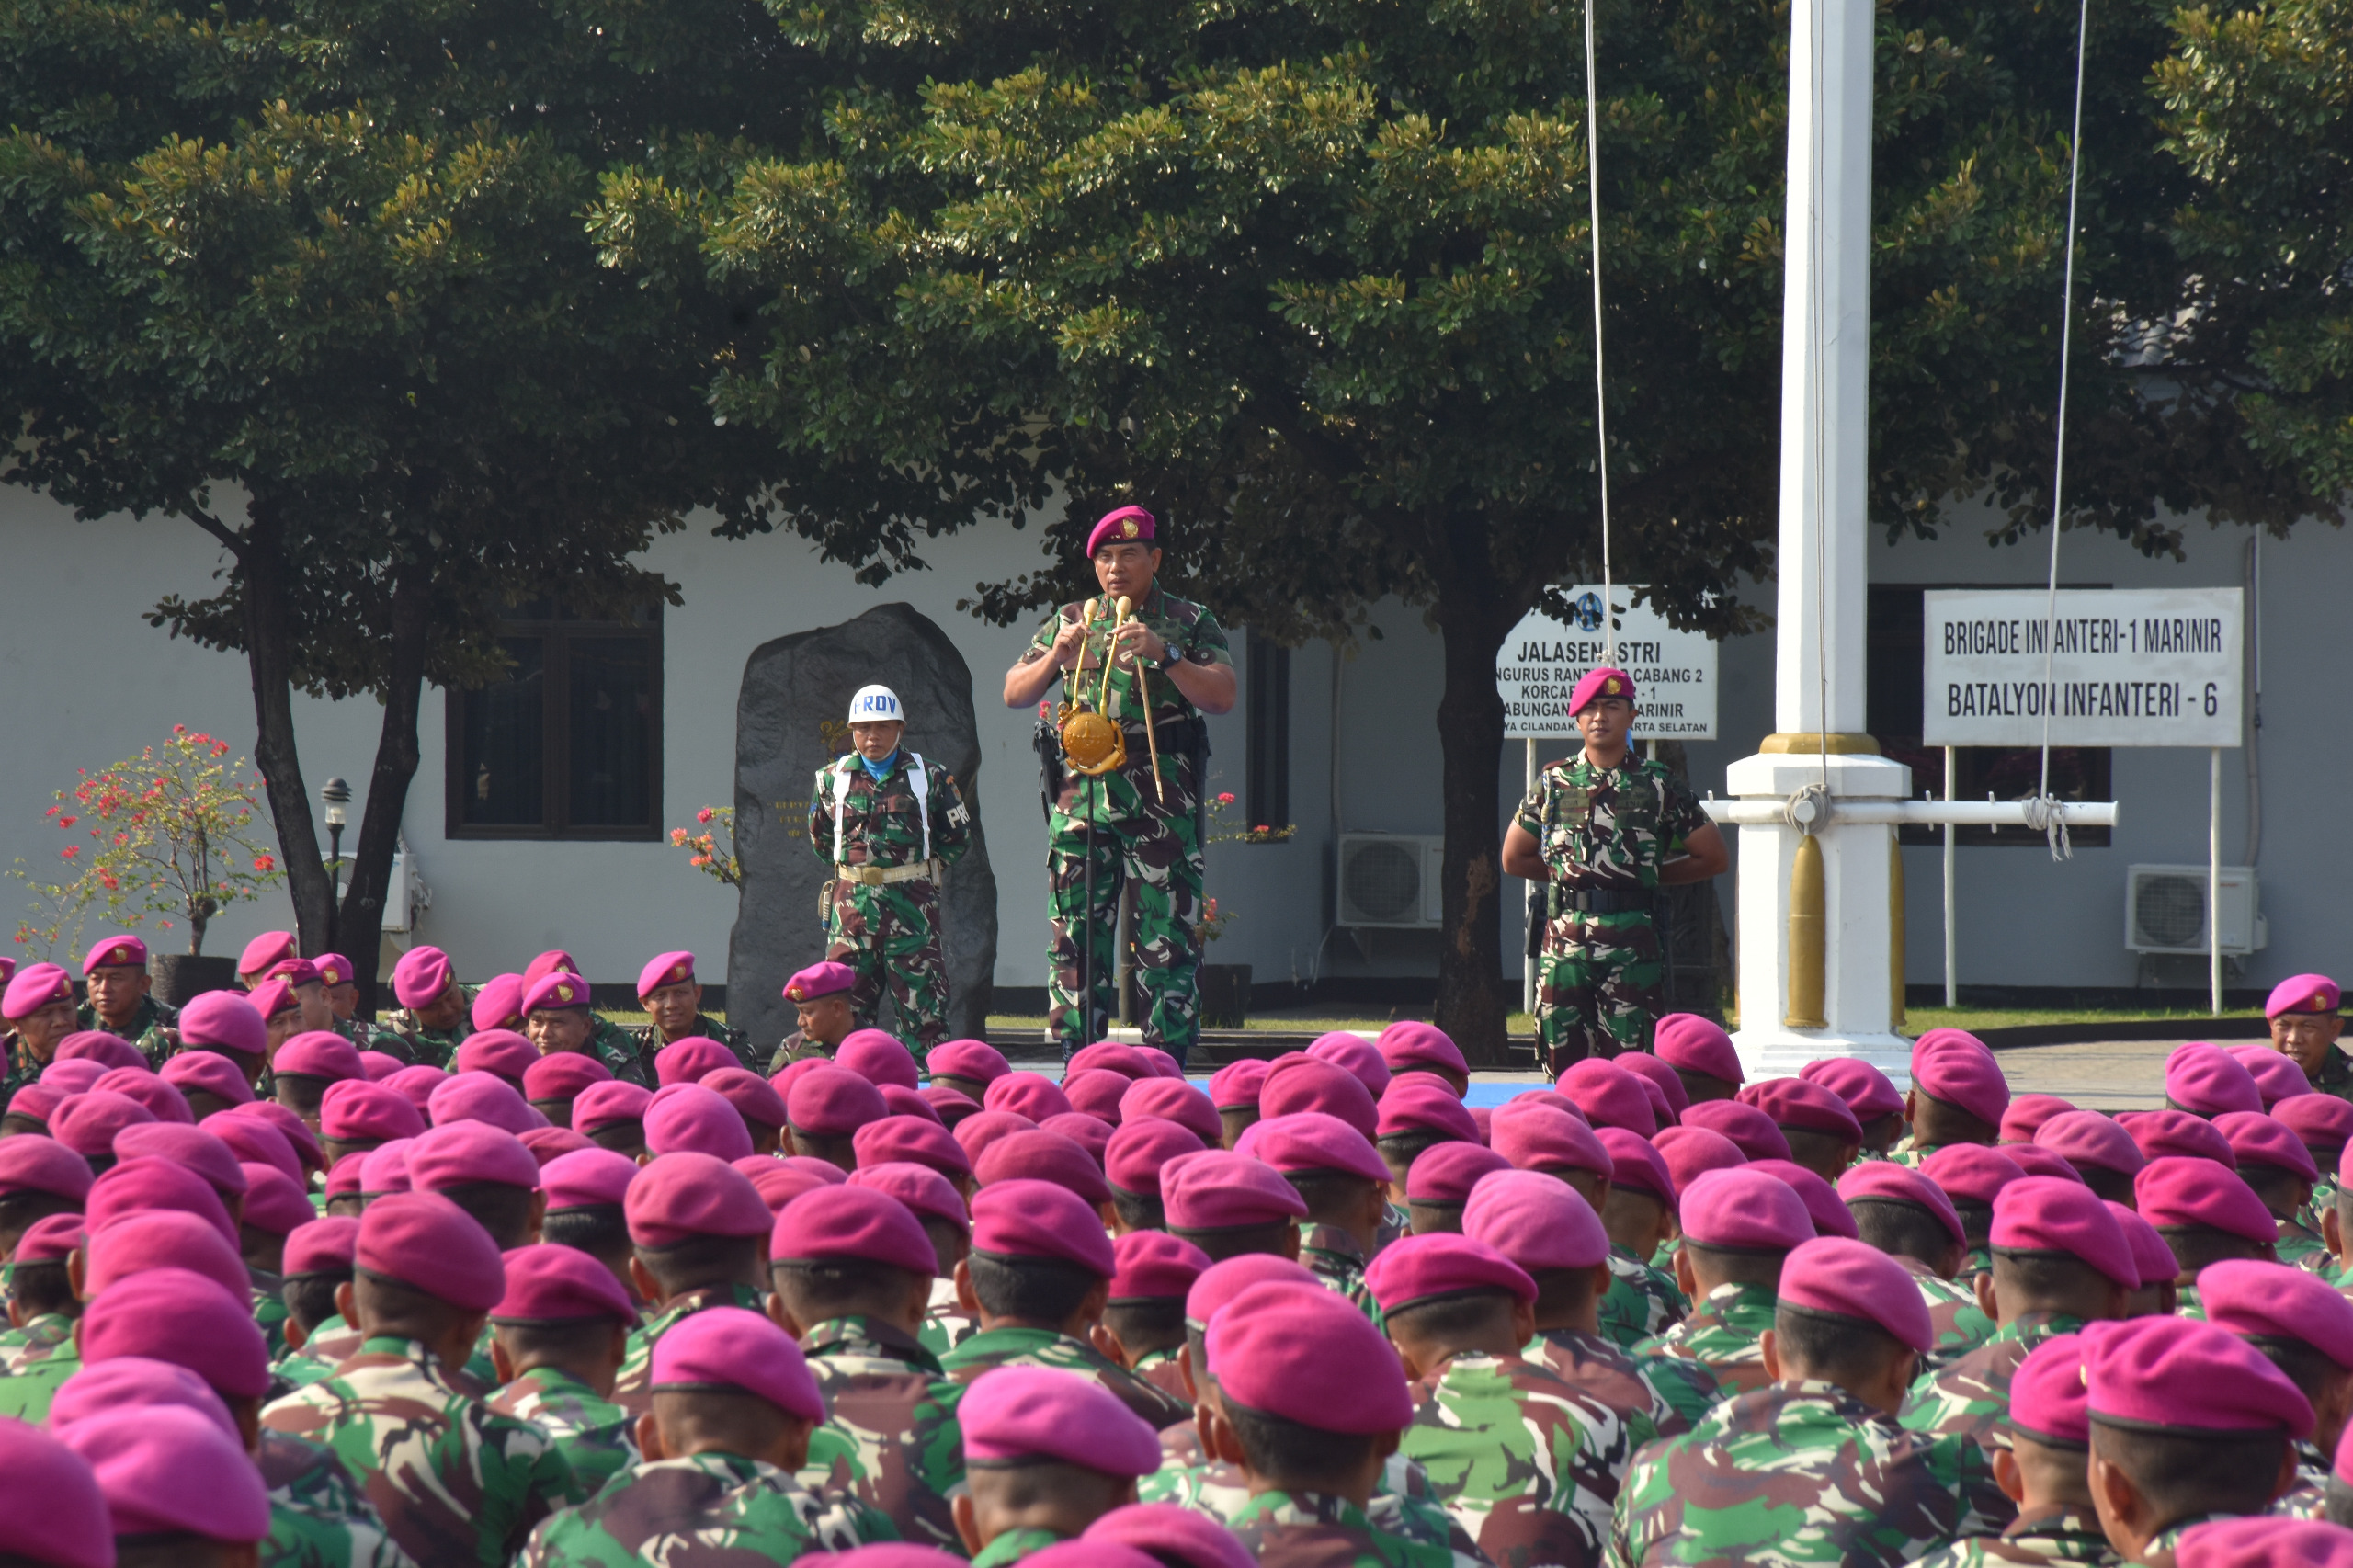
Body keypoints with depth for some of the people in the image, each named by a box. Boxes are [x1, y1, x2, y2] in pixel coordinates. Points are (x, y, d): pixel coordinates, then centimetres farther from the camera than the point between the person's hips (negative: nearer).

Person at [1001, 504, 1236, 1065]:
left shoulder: (1189, 621, 8)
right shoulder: (1072, 622, 17)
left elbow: (1223, 696, -4)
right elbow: (1014, 694, 14)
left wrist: (1163, 655, -16)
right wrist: (1056, 657, -5)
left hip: (1161, 801, -3)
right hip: (1080, 797, 3)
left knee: (1167, 937, -6)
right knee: (1075, 934, 1)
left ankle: (1168, 1064, -5)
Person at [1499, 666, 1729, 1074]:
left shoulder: (1658, 785, 6)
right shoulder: (1554, 783, 12)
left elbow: (1714, 858, 11)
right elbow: (1514, 859, 20)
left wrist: (1649, 873, 9)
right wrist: (1571, 872, 12)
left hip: (1631, 946, -2)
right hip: (1565, 940, 2)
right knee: (1564, 1058, 0)